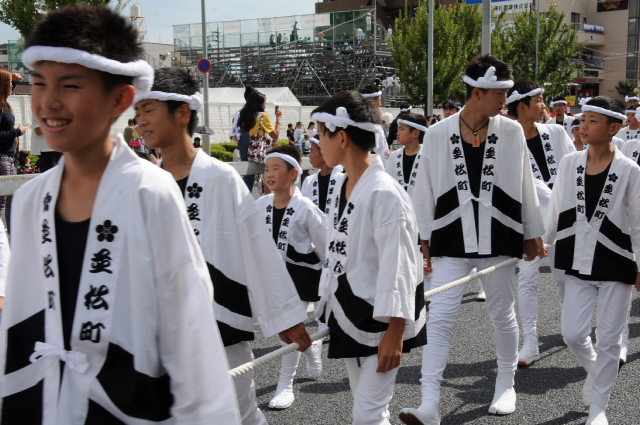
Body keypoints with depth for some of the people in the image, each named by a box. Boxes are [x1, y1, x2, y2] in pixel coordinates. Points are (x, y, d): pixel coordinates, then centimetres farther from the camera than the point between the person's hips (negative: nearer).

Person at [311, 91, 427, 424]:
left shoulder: (384, 193, -20)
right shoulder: (341, 187, 6)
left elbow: (398, 264, -21)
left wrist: (395, 332, -21)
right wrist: (328, 305, 16)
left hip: (379, 320, -9)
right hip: (348, 315, 9)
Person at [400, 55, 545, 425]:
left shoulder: (511, 131, 0)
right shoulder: (439, 134, -3)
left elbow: (525, 187, 6)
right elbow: (426, 190, 2)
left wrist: (532, 234, 9)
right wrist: (425, 238, 3)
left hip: (498, 239, 1)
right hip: (452, 241, -1)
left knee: (503, 314, 13)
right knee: (439, 319, -6)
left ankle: (506, 385, 34)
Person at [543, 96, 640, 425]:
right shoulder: (569, 164, 0)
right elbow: (556, 211, 11)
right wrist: (541, 241, 15)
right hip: (579, 264, 3)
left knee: (608, 339, 4)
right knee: (572, 334, 1)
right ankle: (594, 370, 35)